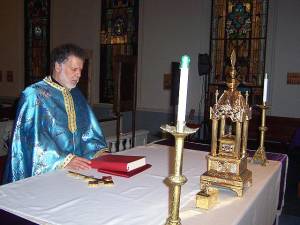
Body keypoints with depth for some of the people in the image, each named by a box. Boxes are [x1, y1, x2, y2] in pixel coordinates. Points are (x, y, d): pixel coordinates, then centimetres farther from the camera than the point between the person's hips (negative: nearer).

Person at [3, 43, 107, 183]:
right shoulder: (34, 95, -6)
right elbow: (34, 137, -15)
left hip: (76, 167, 6)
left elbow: (88, 129, 13)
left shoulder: (76, 95, 15)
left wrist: (99, 152, -3)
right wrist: (64, 160, -23)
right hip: (47, 172, -5)